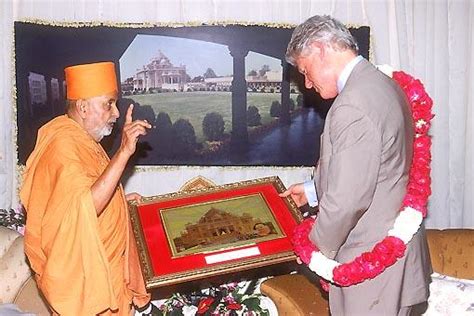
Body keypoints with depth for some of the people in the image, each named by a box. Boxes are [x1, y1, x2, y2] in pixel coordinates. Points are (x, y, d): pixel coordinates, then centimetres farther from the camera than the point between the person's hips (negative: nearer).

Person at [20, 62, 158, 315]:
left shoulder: (79, 137, 8)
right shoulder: (64, 145, -24)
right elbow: (84, 207, -36)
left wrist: (119, 199, 11)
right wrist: (123, 152, -38)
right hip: (82, 272, -10)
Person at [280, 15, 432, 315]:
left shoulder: (353, 106, -24)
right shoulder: (382, 84, 9)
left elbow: (347, 199, -24)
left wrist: (317, 248, -8)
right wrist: (312, 190, 22)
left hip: (372, 255, -10)